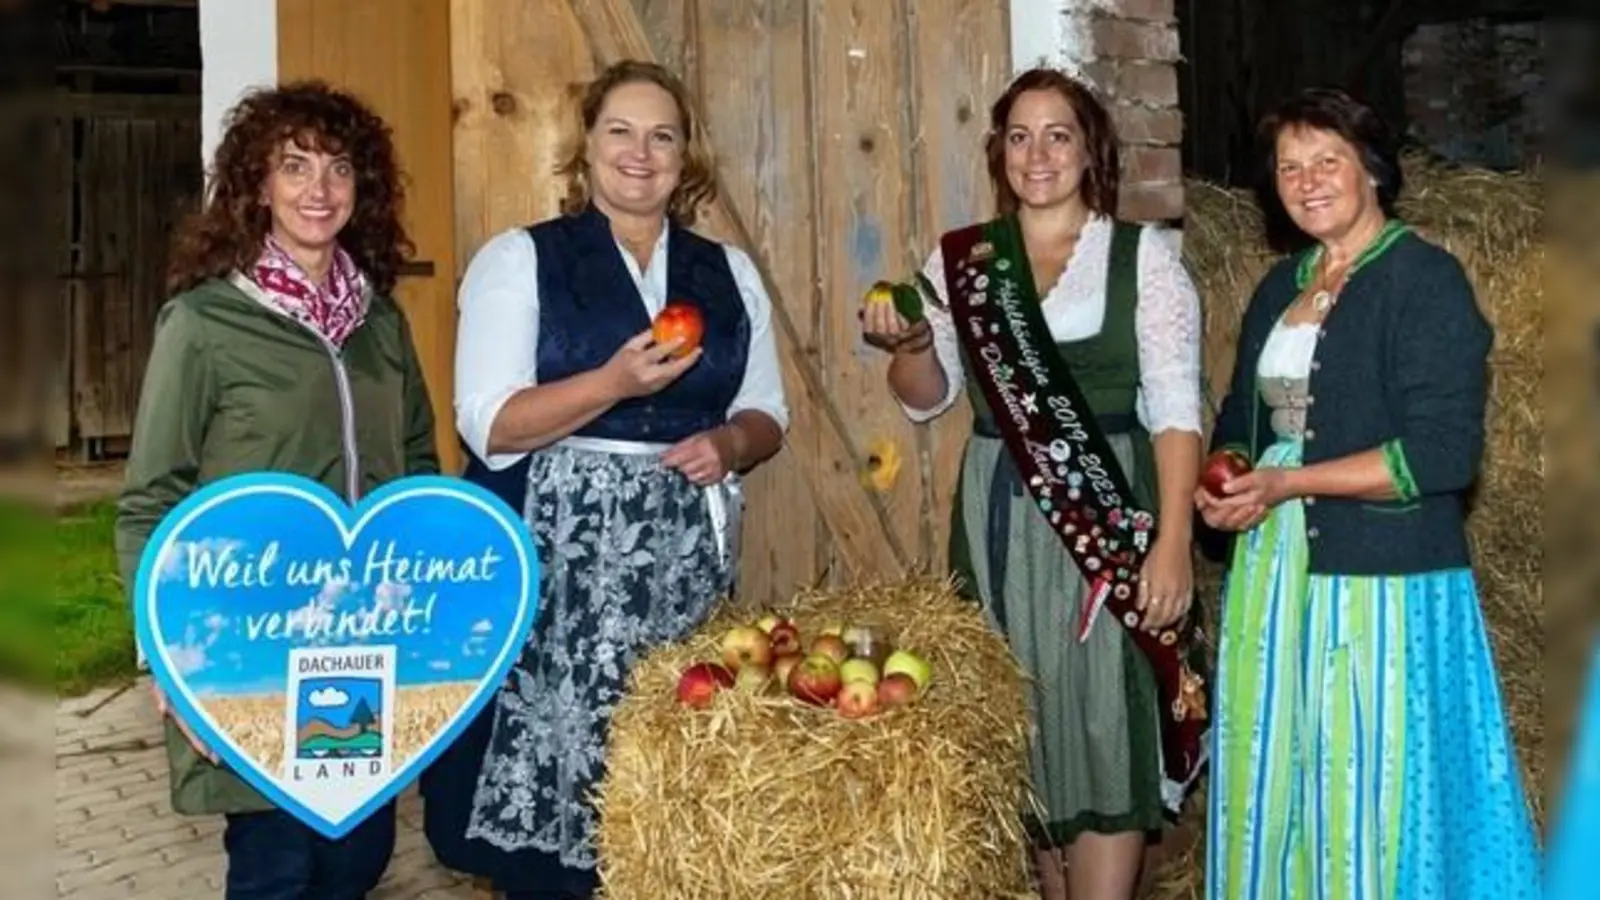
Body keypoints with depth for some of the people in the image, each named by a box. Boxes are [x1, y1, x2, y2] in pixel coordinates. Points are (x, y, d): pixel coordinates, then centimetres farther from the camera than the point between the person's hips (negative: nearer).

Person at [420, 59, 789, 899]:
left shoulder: (730, 273, 13)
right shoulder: (519, 258, 1)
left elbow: (766, 412, 17)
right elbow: (489, 423, -8)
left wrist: (729, 443, -6)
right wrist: (615, 383, -21)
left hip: (683, 560, 3)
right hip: (556, 557, -3)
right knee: (555, 760, -5)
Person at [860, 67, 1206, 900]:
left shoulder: (1142, 254, -1)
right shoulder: (960, 259, 7)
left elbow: (1175, 407, -6)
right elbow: (927, 399, 12)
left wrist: (1173, 542, -15)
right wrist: (908, 344, -9)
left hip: (1107, 507, -3)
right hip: (997, 511, 3)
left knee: (1104, 719, -3)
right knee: (1018, 723, 10)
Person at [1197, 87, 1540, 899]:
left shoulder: (1426, 279, -8)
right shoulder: (1280, 287, 14)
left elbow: (1442, 451, -17)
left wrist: (1286, 484, -17)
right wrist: (1226, 480, -1)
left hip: (1381, 582, -7)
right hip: (1274, 573, 7)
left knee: (1373, 792, 1)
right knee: (1271, 781, 12)